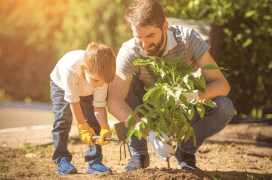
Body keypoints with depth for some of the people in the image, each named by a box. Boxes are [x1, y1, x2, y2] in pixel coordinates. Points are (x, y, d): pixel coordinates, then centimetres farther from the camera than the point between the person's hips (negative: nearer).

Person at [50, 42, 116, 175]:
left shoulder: (101, 75, -36)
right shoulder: (71, 69, -47)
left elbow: (99, 105, -28)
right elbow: (73, 101, -34)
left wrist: (105, 127, -43)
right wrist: (82, 127, -31)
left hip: (87, 91, 3)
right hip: (61, 85, -3)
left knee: (94, 121, -11)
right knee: (63, 118, -19)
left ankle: (94, 161, -5)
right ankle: (62, 160, -14)